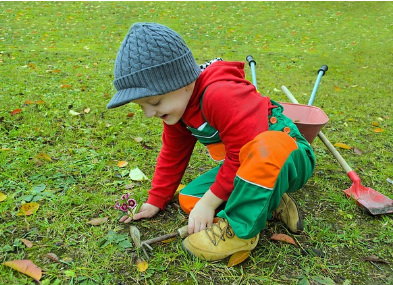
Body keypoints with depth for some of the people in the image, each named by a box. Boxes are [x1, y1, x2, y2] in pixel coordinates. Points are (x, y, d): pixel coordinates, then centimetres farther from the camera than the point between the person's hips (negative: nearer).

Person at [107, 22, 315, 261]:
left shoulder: (221, 96, -32)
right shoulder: (176, 103, -1)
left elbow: (242, 155, -30)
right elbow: (173, 155, 10)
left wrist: (209, 202, -21)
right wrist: (156, 201, 10)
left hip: (289, 160, -8)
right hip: (246, 167, 8)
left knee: (269, 146, -43)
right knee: (189, 199, -5)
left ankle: (241, 229, -24)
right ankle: (268, 203, 0)